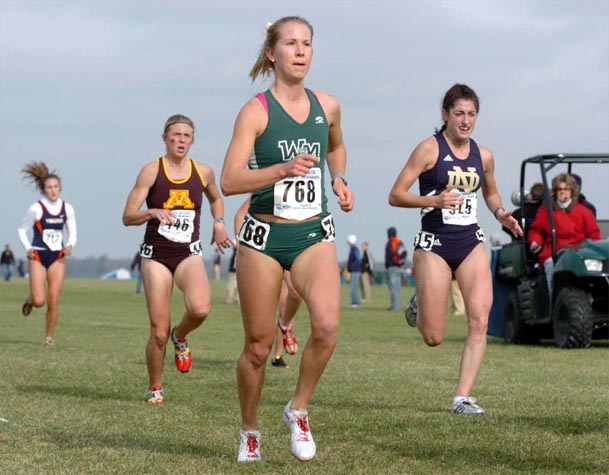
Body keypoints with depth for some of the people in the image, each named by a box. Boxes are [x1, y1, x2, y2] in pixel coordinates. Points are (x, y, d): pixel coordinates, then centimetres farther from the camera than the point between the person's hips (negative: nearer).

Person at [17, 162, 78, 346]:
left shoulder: (67, 209, 2)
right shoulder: (36, 209, -8)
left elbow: (73, 232, 12)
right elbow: (22, 229, 3)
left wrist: (70, 245, -9)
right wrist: (27, 248, -11)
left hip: (57, 258, 2)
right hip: (38, 257, -2)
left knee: (53, 301, -2)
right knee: (39, 301, -11)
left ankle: (50, 336, 13)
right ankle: (30, 299, 27)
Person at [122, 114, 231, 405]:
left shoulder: (203, 172, 5)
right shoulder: (151, 171, -4)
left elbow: (216, 198, 29)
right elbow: (127, 217, -8)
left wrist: (219, 222, 12)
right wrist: (152, 212, -26)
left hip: (189, 254, 2)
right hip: (156, 255, -2)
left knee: (200, 308, -29)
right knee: (159, 333, -3)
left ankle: (180, 337, 6)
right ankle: (155, 388, 20)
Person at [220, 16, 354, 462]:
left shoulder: (327, 106, 5)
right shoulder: (256, 111, -8)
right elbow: (229, 181, -18)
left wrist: (340, 181, 11)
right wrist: (282, 169, -30)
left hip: (314, 234, 3)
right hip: (264, 236, -3)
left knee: (327, 325, -21)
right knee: (258, 346, 3)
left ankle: (299, 409, 1)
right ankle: (250, 430, 26)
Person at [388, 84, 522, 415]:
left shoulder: (483, 156, 9)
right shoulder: (430, 149, -6)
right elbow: (395, 195, -8)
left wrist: (500, 213, 7)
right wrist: (434, 201, -22)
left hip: (471, 244, 4)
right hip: (434, 244, -4)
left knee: (480, 322, -13)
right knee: (433, 337, -1)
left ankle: (462, 398, -7)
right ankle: (419, 304, 34)